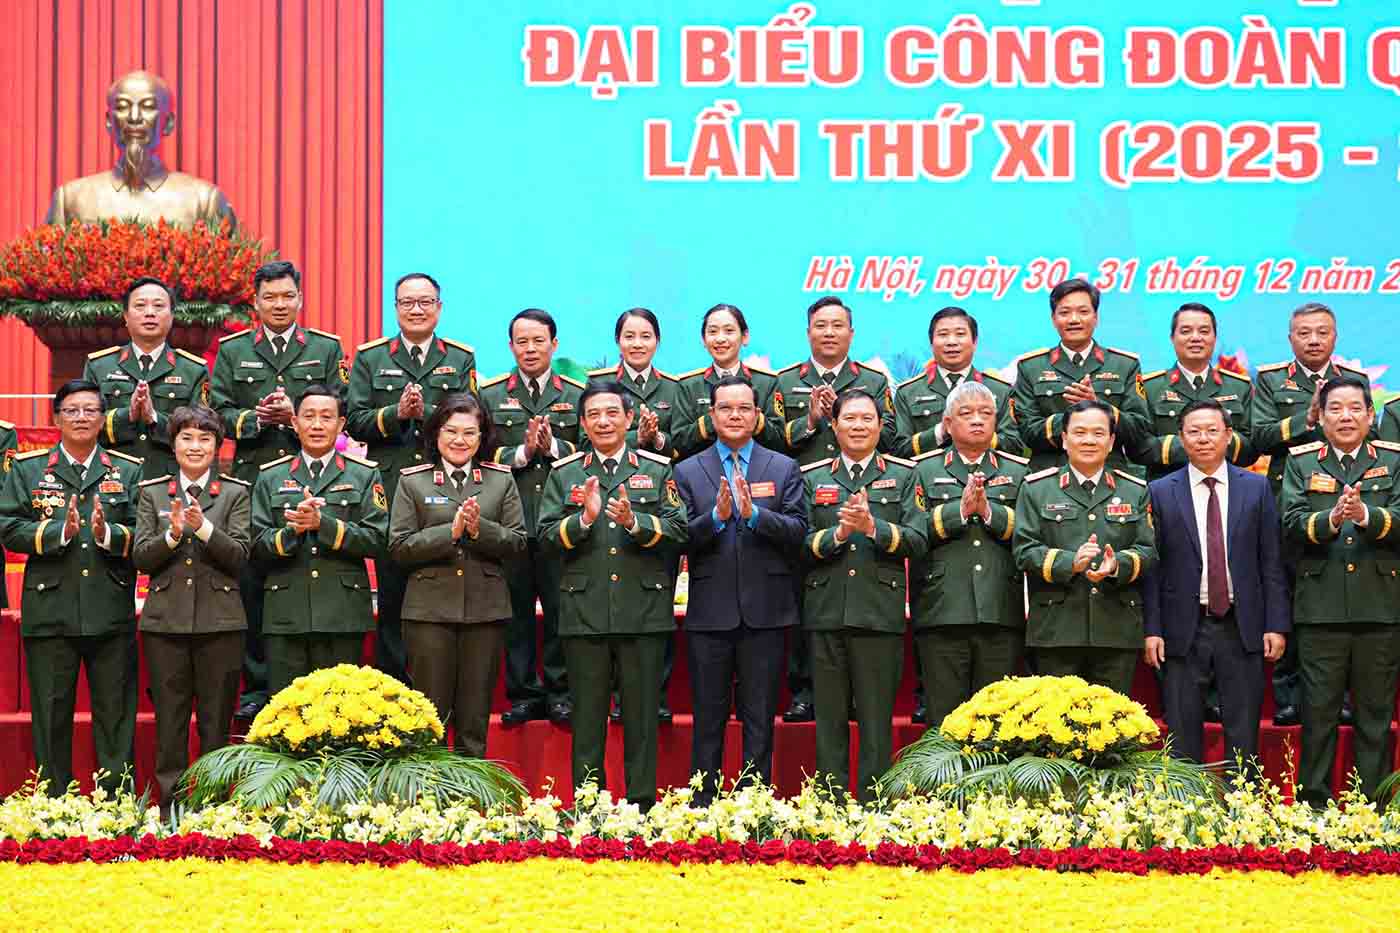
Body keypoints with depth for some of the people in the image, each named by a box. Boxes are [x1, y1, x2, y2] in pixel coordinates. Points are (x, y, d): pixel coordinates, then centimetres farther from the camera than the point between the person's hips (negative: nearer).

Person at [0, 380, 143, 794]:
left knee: (116, 716, 4)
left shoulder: (128, 471, 9)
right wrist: (59, 532, -15)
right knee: (50, 717, 5)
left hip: (112, 615, 1)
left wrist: (108, 534, -18)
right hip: (50, 614, 0)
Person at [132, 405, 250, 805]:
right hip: (165, 620, 1)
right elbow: (140, 559, 2)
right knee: (169, 722, 4)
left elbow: (239, 556, -5)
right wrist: (172, 534, -16)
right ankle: (170, 807, 10)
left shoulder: (236, 494, 5)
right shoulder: (152, 493, 9)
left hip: (219, 621, -1)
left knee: (216, 723, 3)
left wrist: (204, 527, -20)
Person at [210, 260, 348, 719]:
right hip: (252, 479, 1)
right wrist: (256, 418, -12)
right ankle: (257, 685, 8)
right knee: (251, 586, 1)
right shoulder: (232, 350, 12)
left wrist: (294, 417, -12)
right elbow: (219, 413, 5)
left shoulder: (327, 349, 11)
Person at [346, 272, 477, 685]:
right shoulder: (370, 358, 10)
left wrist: (426, 412, -15)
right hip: (390, 492, 0)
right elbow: (355, 421, 2)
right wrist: (396, 413, -14)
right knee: (392, 596, 2)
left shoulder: (461, 360, 10)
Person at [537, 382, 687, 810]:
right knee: (587, 716, 5)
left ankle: (642, 805, 10)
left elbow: (678, 530, -2)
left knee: (642, 713, 3)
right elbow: (546, 537, 1)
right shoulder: (563, 474, 10)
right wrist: (584, 518, -15)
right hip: (584, 610, 1)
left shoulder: (658, 470, 7)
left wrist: (634, 521, -17)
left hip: (644, 610, -1)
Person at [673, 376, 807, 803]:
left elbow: (798, 531, -4)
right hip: (710, 611, 0)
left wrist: (754, 514, -18)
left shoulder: (784, 469, 7)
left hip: (765, 611, 0)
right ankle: (704, 807, 12)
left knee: (760, 721, 5)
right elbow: (680, 539, -3)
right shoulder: (688, 472, 6)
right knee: (708, 720, 6)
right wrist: (716, 516, -19)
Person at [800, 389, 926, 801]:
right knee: (829, 721, 4)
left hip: (880, 613, -1)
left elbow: (917, 540, -3)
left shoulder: (903, 476, 9)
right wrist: (838, 533, -14)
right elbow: (799, 544, 3)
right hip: (826, 612, 1)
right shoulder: (811, 478, 13)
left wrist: (873, 526, -17)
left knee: (876, 721, 0)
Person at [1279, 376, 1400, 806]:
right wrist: (1331, 519, -24)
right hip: (1320, 607, 0)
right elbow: (1292, 523, -5)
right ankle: (1314, 808, 11)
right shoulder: (1301, 463, 7)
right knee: (1318, 713, 4)